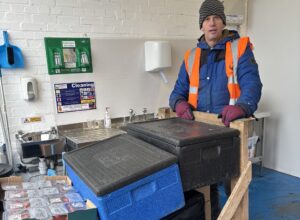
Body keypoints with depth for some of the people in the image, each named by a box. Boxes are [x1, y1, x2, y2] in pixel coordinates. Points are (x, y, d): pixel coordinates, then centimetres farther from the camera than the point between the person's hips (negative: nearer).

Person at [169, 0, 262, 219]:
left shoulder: (240, 47, -2)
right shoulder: (191, 56, 10)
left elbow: (252, 82, -16)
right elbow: (179, 90, 8)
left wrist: (242, 106, -36)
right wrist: (179, 103, -16)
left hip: (231, 127, -3)